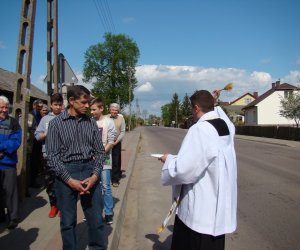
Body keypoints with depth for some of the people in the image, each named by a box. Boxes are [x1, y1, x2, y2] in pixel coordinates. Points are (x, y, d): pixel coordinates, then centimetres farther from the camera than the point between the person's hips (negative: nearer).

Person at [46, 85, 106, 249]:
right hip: (65, 172, -2)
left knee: (96, 219, 9)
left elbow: (99, 151, 5)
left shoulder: (91, 122, 5)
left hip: (89, 170, 2)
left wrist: (95, 175, -9)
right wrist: (70, 180, -15)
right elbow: (52, 156, -7)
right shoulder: (56, 123, -3)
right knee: (68, 221, 12)